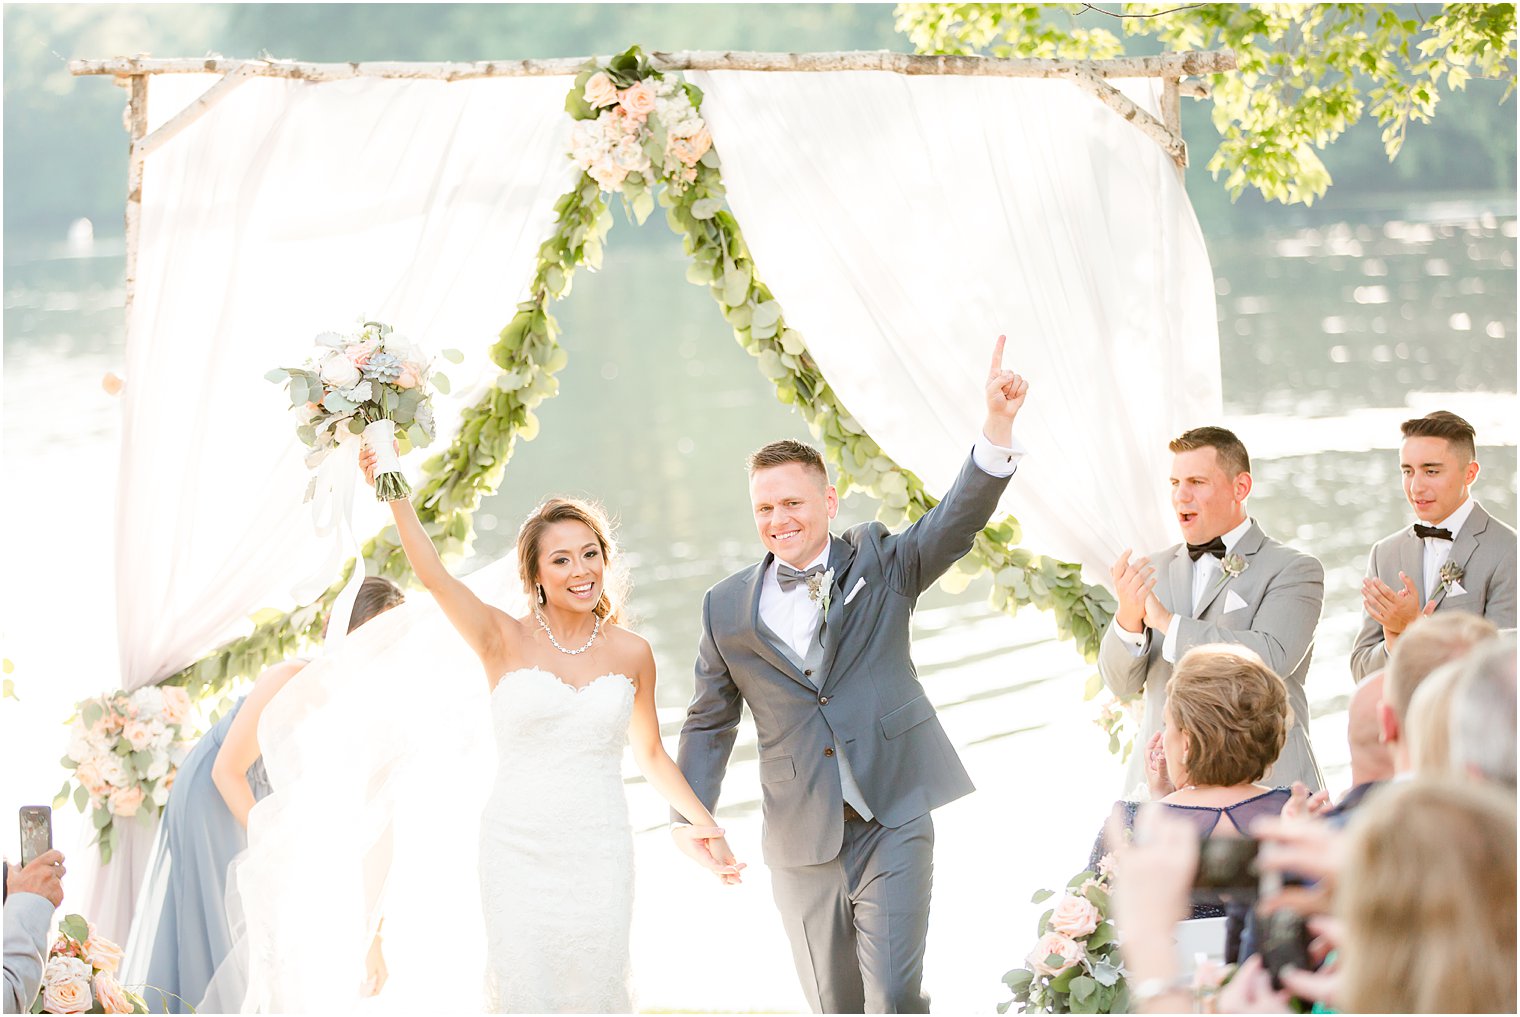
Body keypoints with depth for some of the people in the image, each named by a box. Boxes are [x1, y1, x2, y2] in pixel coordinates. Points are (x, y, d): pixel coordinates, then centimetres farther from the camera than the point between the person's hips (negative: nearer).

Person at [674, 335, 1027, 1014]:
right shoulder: (727, 609, 6)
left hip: (894, 820, -2)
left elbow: (959, 518, -11)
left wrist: (998, 424, -27)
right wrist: (690, 812, 1)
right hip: (802, 838, 2)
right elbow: (709, 721, 14)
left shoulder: (880, 565, 3)